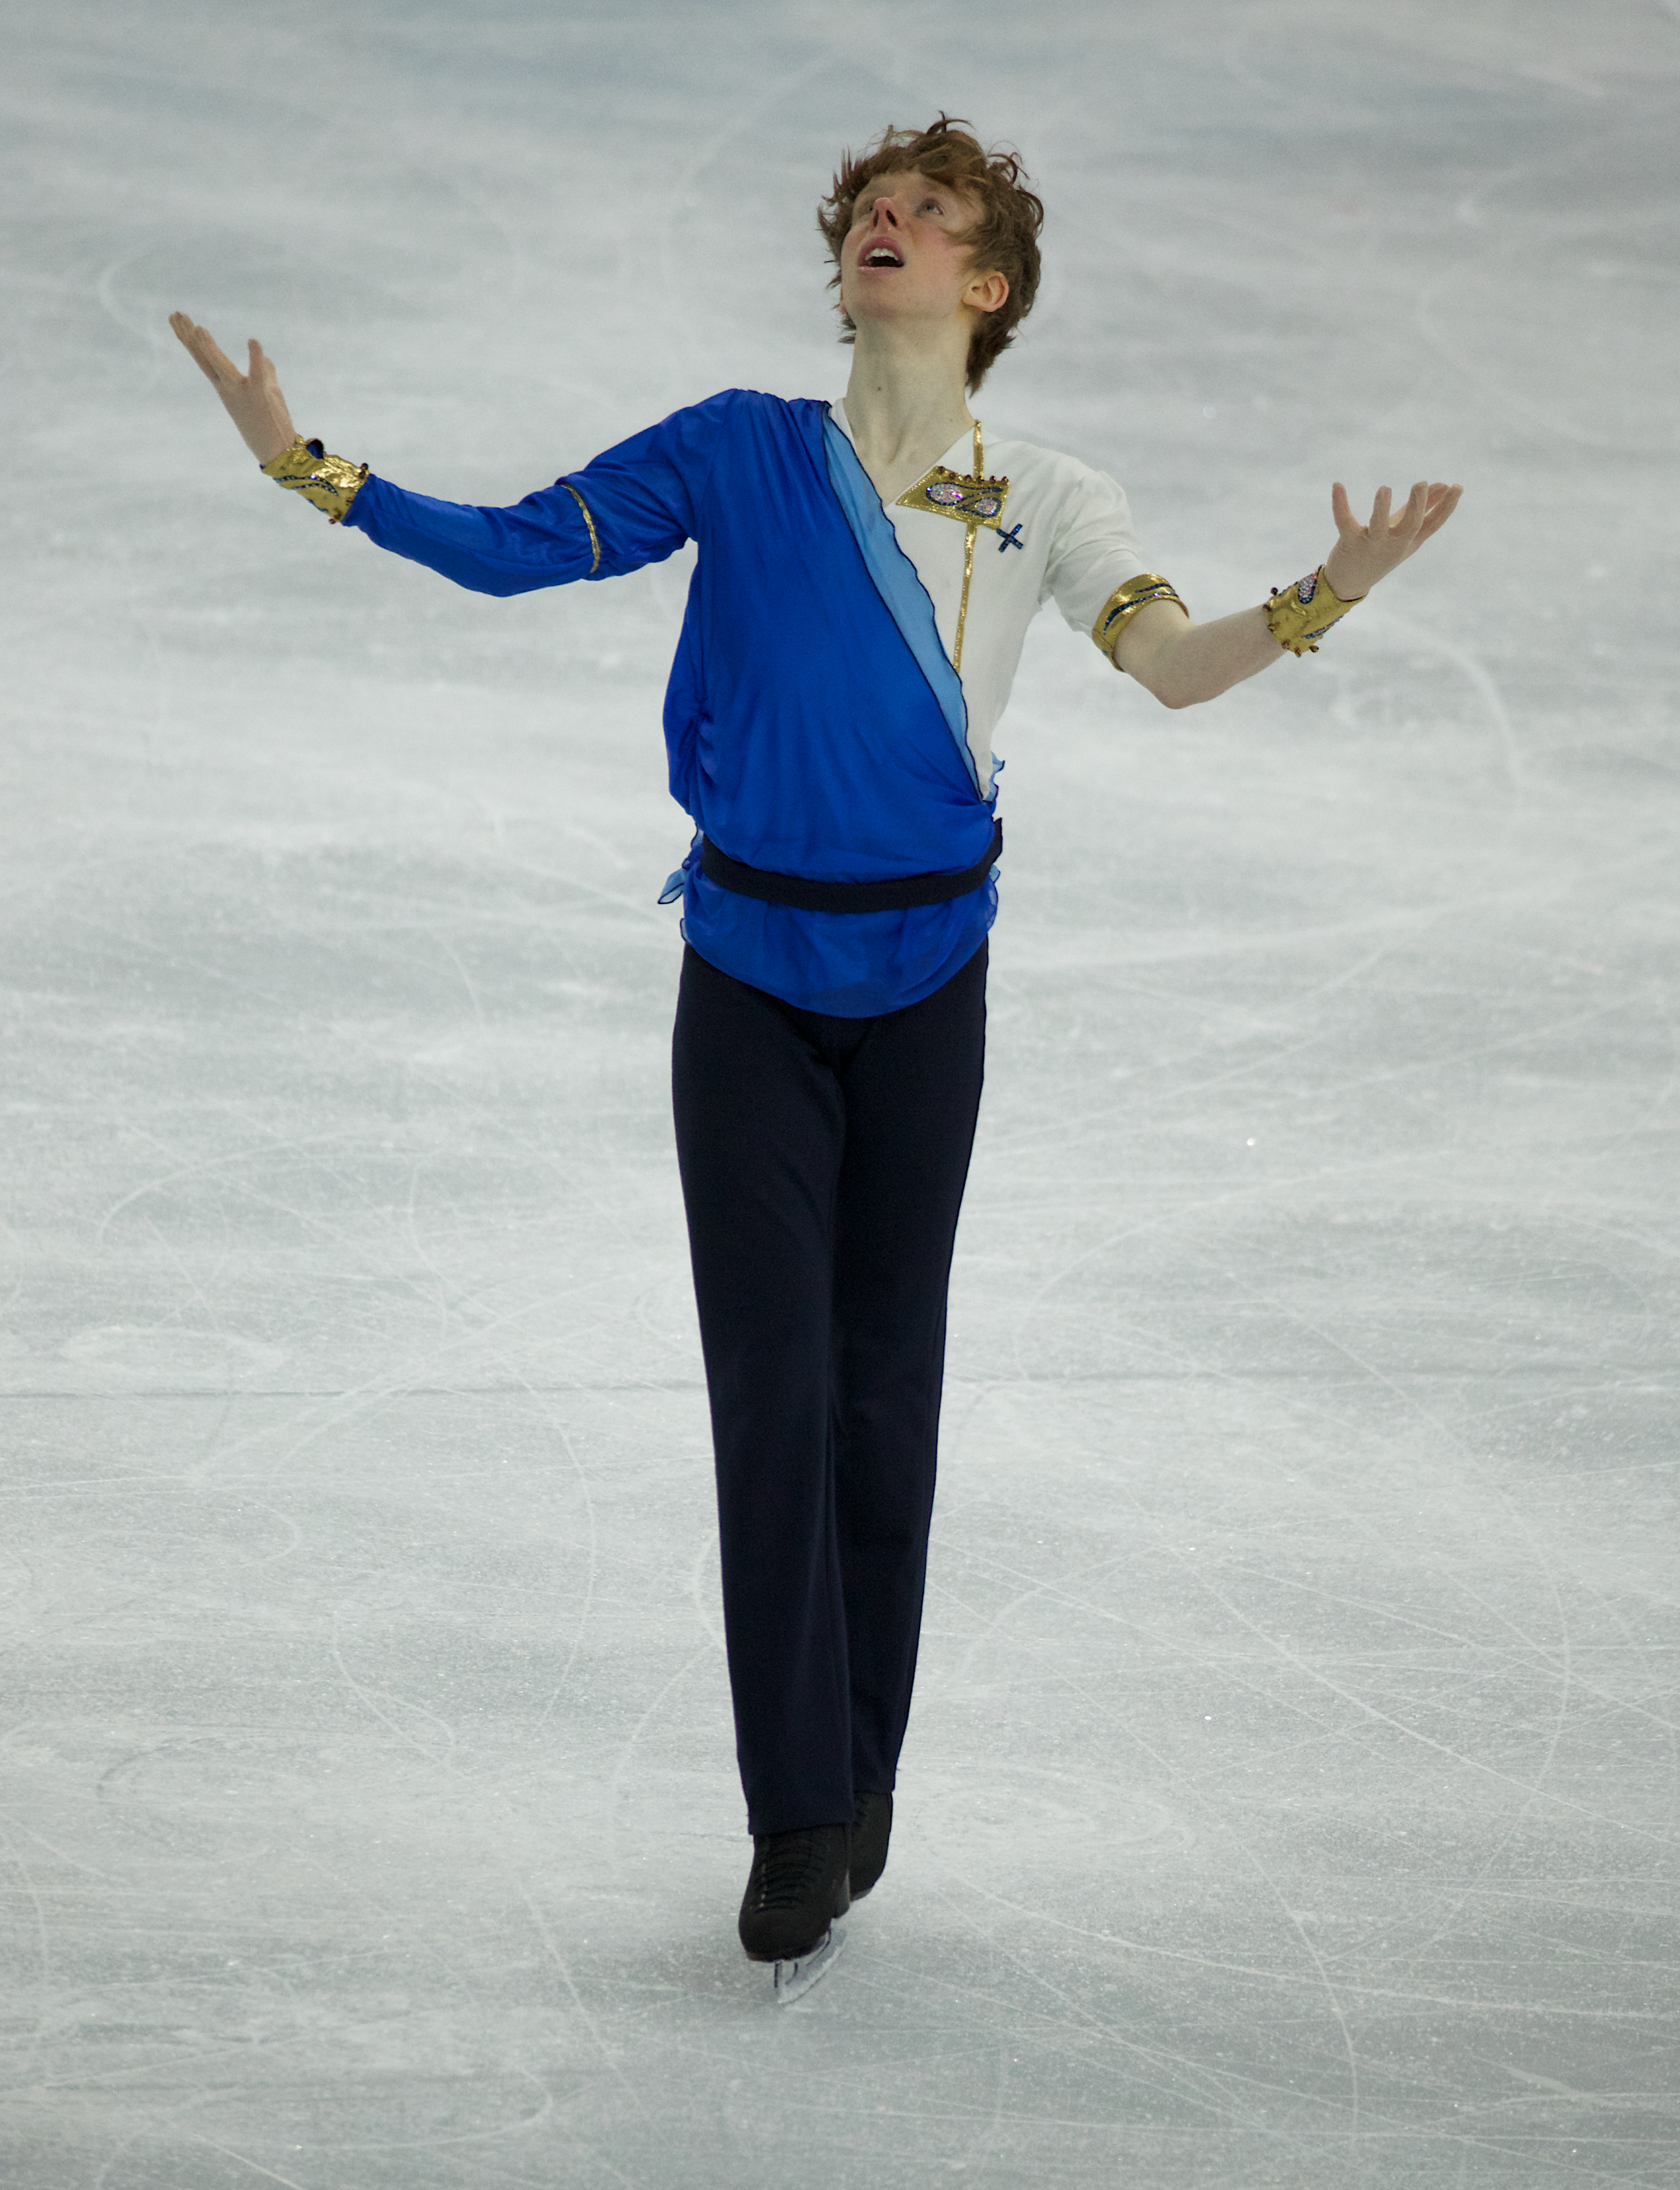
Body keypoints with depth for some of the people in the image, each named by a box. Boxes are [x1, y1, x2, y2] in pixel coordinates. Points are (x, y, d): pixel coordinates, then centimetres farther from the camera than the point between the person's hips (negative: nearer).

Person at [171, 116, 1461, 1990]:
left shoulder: (1045, 502, 1)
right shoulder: (740, 454, 0)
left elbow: (1170, 667, -13)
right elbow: (517, 549, 0)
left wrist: (1320, 600, -31)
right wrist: (313, 469, -11)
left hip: (921, 976, 1)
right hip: (750, 975, 0)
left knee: (884, 1385, 7)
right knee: (770, 1388, -4)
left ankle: (860, 1770, 20)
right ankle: (800, 1819, -1)